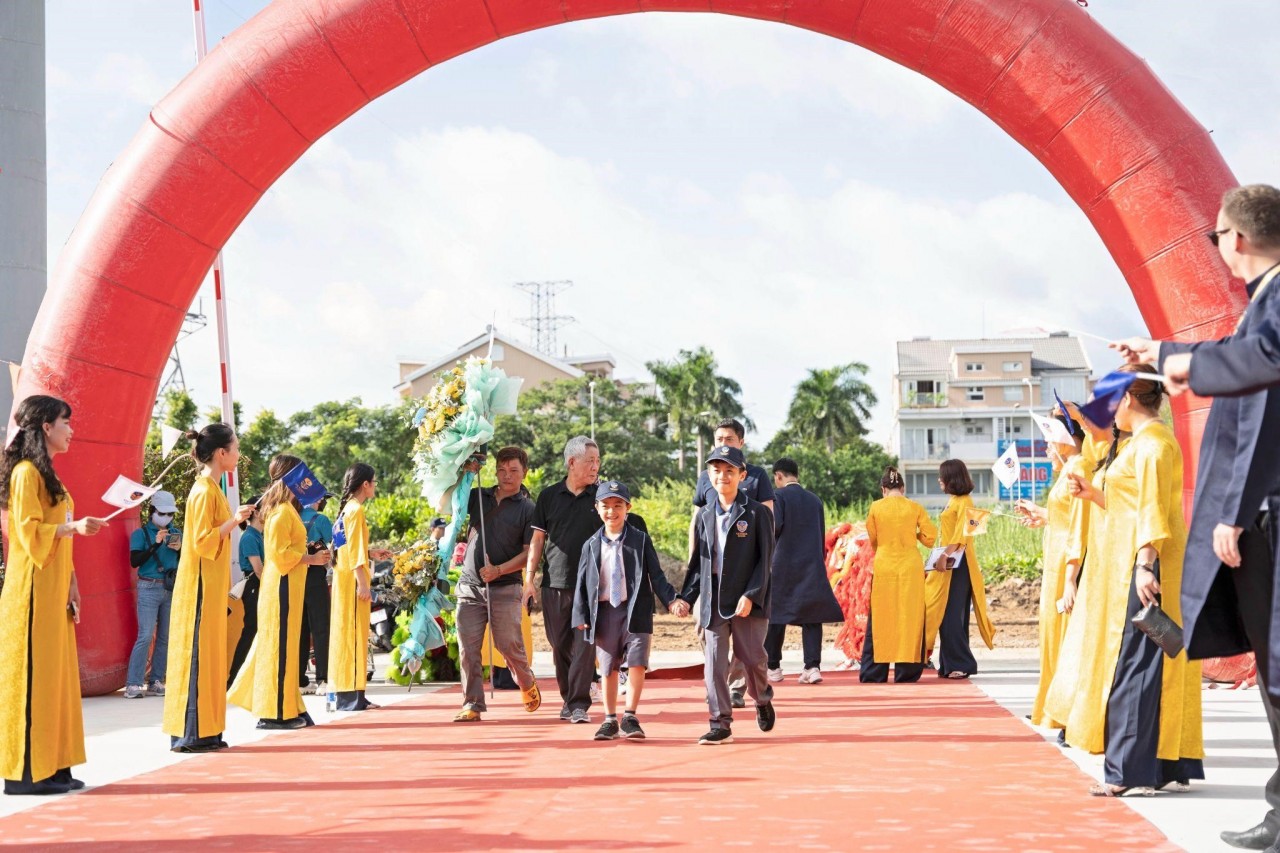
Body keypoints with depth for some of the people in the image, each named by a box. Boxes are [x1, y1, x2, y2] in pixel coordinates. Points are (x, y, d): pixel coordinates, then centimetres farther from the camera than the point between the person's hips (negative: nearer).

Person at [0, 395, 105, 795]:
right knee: (32, 674, -8)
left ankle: (50, 767, 11)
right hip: (33, 589, -9)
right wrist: (73, 527, -25)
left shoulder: (47, 475, 19)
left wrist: (71, 586, 16)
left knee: (55, 672, 8)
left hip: (53, 588, 9)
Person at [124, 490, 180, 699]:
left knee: (165, 638, 4)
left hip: (172, 589, 5)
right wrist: (156, 544, -17)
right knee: (146, 636, -12)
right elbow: (135, 561, -11)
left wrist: (180, 548, -6)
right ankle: (133, 684, -11)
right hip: (149, 588, -5)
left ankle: (155, 682, 11)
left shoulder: (175, 534, 12)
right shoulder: (141, 533, 0)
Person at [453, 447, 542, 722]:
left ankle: (527, 683, 26)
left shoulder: (527, 510, 0)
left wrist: (500, 570, -18)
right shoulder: (478, 497, 11)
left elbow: (529, 554, -5)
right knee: (468, 648, -3)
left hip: (505, 588, -3)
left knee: (509, 645, -3)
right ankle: (472, 704, 2)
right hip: (470, 586, 3)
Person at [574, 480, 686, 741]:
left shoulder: (641, 541, 3)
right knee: (608, 668, 8)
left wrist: (671, 600, -13)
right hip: (603, 612, 2)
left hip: (636, 611, -2)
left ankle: (630, 717, -3)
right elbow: (582, 582, 9)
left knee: (637, 663, -10)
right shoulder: (591, 546, 8)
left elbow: (656, 576, 1)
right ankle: (610, 720, 17)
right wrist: (581, 616, 1)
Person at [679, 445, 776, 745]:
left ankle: (763, 700, 32)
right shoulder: (705, 515, 12)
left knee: (752, 658, 2)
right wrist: (686, 597, 7)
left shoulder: (757, 513, -2)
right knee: (714, 663, -2)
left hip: (747, 601, -4)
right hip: (713, 601, 4)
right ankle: (720, 724, 3)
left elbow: (765, 559, -6)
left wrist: (751, 595, -15)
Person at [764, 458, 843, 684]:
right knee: (811, 617, 2)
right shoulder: (815, 500, 12)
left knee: (775, 614, 7)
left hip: (783, 565, -4)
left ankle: (773, 668, 11)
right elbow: (822, 537, 13)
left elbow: (775, 527, -15)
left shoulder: (779, 495, -4)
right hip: (813, 567, 4)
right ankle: (813, 666, -9)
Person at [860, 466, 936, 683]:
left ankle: (873, 673, 5)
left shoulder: (875, 508, 0)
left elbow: (873, 541, 8)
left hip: (884, 567, 0)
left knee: (880, 619, 6)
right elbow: (930, 539, 0)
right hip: (911, 567, 0)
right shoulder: (915, 508, 0)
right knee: (909, 618, 5)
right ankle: (906, 672, 3)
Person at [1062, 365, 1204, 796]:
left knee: (1134, 660, -10)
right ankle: (1169, 766, 12)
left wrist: (1144, 564, -24)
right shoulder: (1146, 441, 20)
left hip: (1143, 565, -10)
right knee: (1153, 663, 10)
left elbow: (1152, 509, -19)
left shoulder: (1151, 441, -11)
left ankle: (1134, 770, -11)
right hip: (1137, 564, 10)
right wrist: (1095, 496, 16)